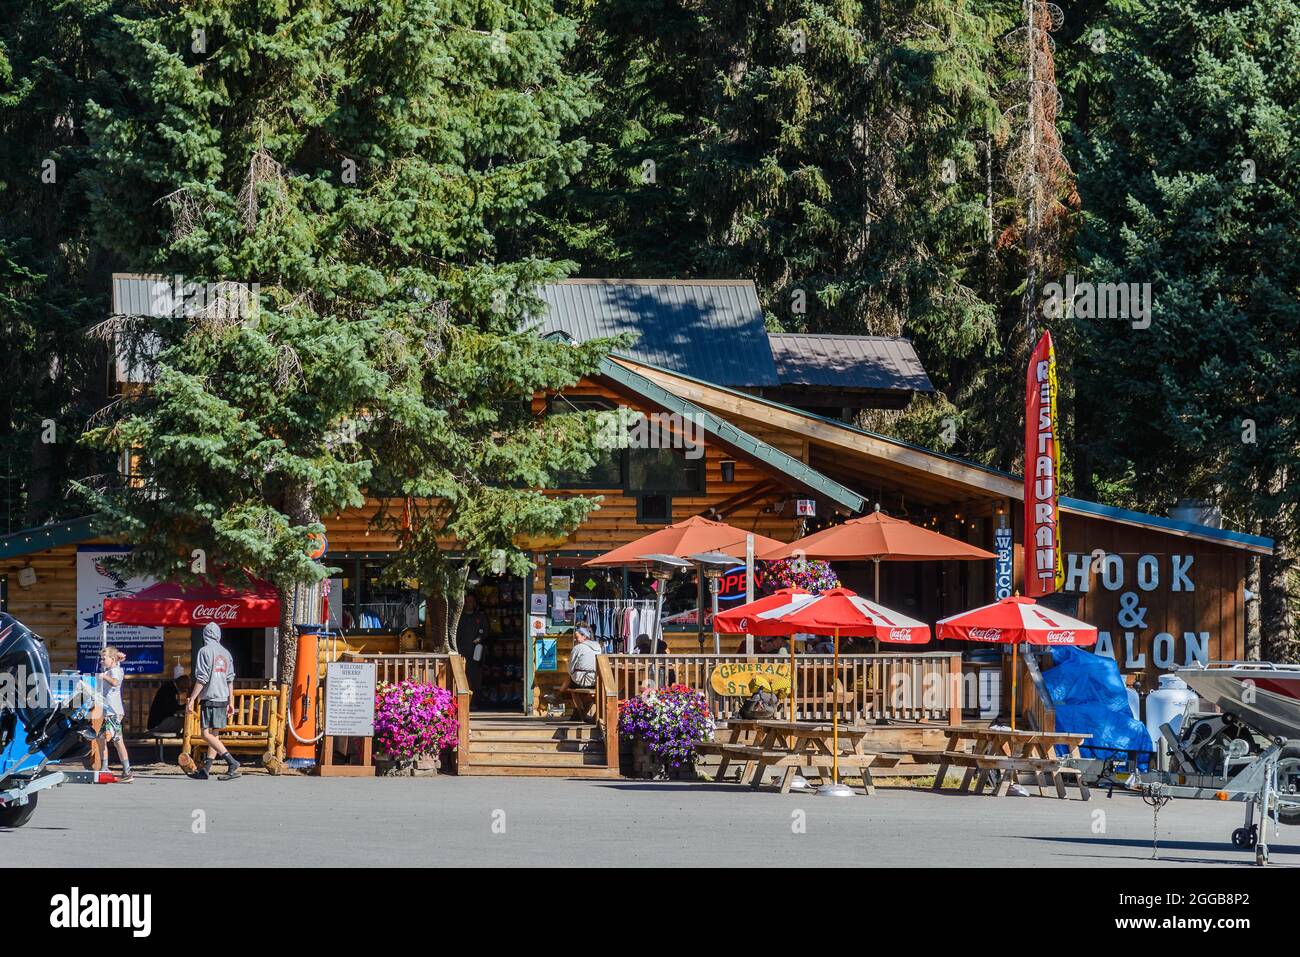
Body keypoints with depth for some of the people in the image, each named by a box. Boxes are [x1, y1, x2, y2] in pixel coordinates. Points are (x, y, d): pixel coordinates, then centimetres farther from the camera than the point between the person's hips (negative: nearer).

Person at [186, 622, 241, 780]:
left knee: (206, 734, -10)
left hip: (209, 698, -8)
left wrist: (192, 699, -10)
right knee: (213, 734, 12)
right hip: (223, 698, 8)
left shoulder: (205, 651, -7)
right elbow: (230, 680, 15)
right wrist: (230, 702, 21)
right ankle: (205, 770, 15)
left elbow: (202, 679, -13)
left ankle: (232, 762, -22)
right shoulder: (225, 653, 13)